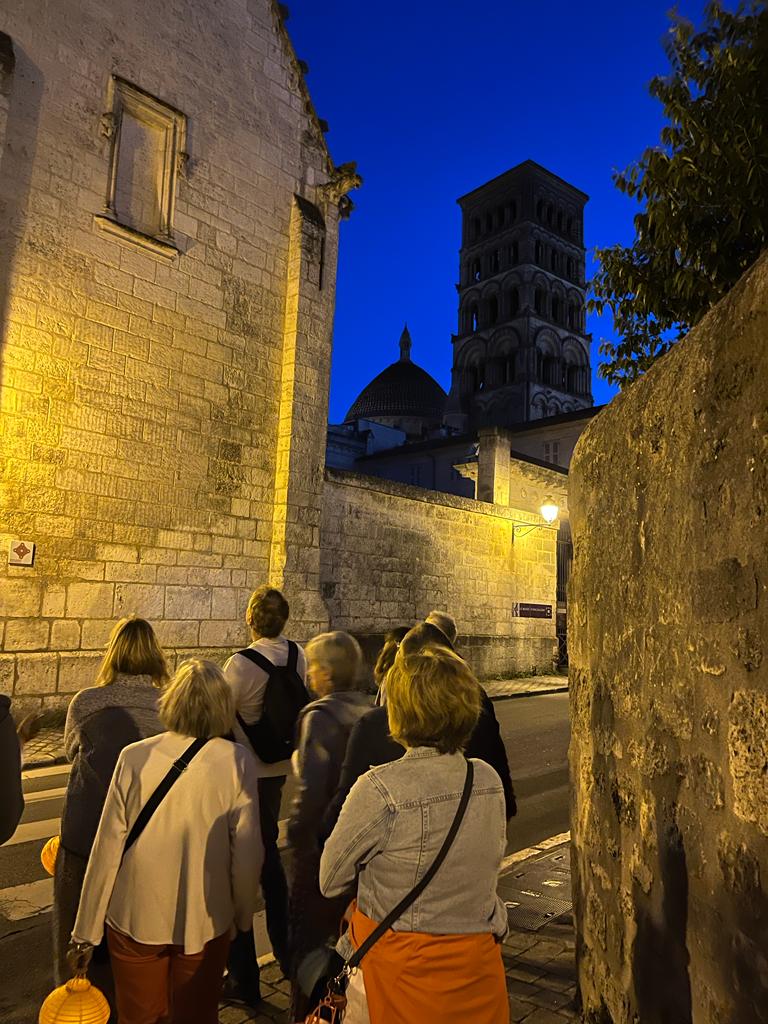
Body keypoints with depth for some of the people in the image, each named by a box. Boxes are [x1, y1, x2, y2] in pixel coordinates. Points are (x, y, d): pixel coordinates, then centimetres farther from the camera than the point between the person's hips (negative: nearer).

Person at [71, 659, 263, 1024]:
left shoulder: (134, 757, -17)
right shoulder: (238, 762, -18)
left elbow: (107, 849, -11)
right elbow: (247, 853, -12)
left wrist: (86, 929, 3)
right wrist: (243, 913, 6)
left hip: (136, 918, 1)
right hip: (205, 922, -1)